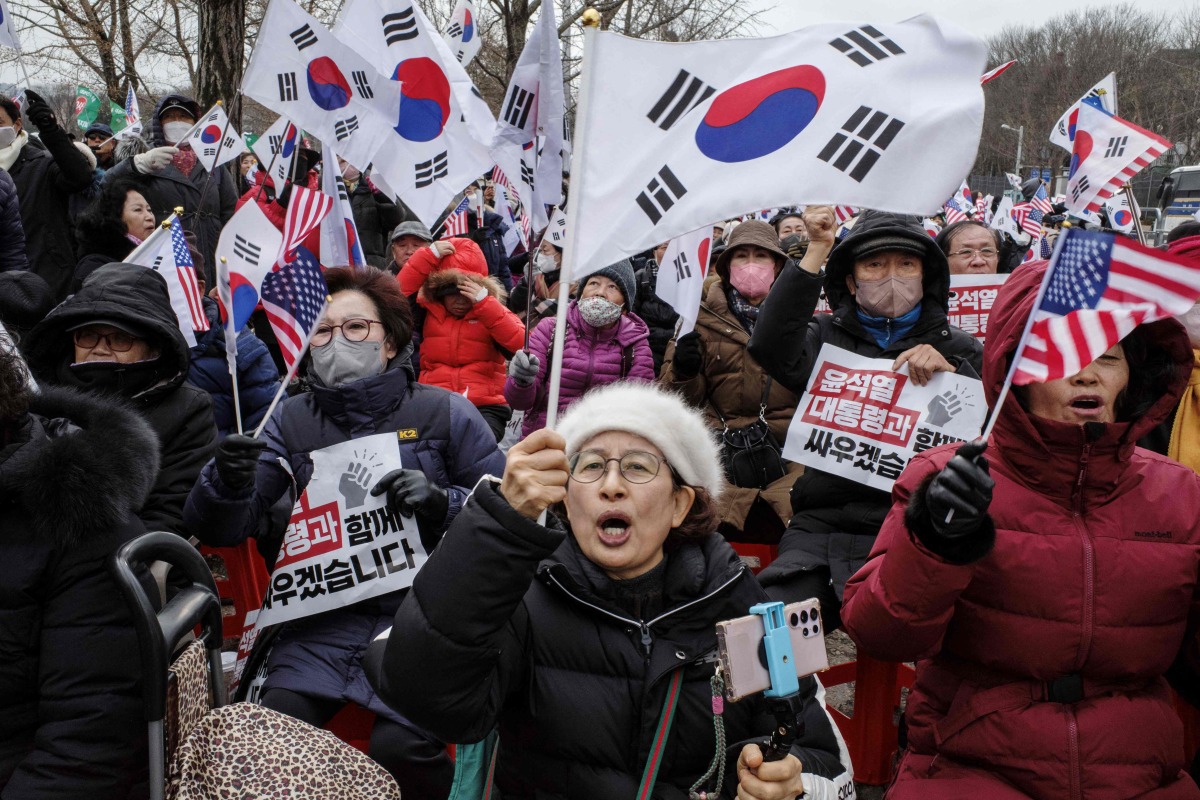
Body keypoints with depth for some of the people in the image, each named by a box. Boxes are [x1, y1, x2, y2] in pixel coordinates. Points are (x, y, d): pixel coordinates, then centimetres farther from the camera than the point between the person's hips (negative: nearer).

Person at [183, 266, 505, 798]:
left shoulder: (446, 414, 2)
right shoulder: (289, 422, 9)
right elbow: (219, 531, 4)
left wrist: (443, 503, -14)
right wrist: (228, 483, -18)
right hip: (321, 618, 2)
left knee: (400, 749, -25)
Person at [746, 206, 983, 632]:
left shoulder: (956, 348, 17)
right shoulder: (825, 336, 14)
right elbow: (769, 346, -9)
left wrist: (949, 372, -10)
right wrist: (816, 251, -8)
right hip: (823, 525, 0)